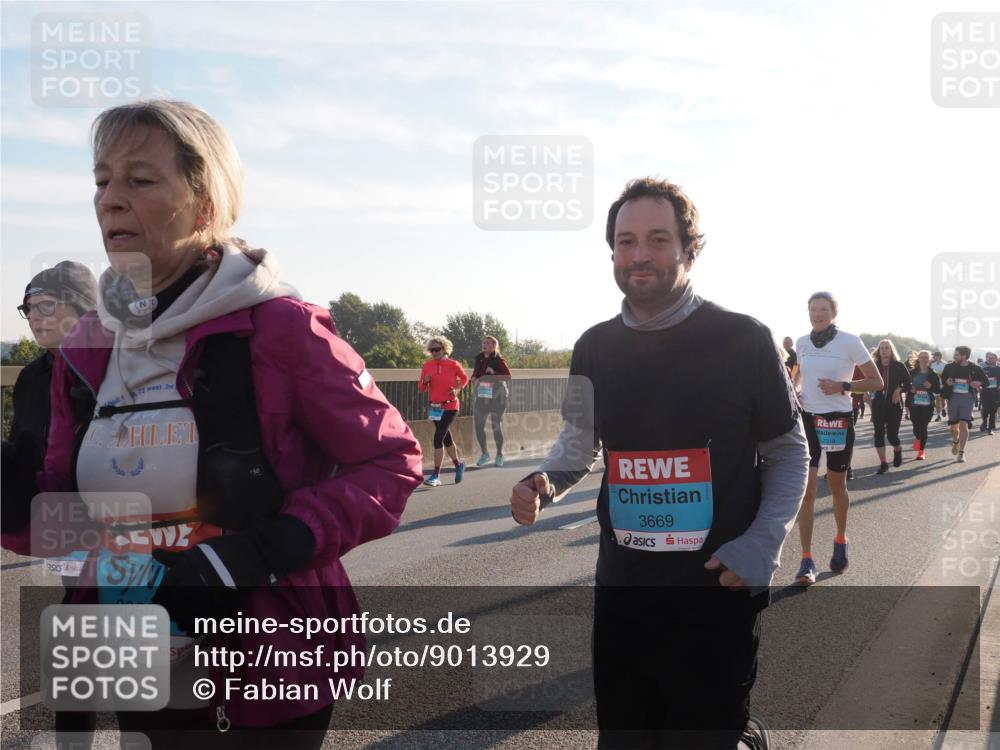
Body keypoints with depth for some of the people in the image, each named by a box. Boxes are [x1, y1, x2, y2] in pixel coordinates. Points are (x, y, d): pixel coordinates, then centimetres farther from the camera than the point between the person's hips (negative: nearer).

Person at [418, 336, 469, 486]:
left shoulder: (453, 365, -8)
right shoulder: (427, 365, 1)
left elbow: (464, 378, 10)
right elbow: (422, 389, 6)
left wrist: (457, 389, -7)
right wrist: (425, 381, -15)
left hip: (450, 407, -5)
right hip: (435, 407, 5)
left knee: (438, 438, -16)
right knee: (446, 439, 18)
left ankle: (436, 475, -12)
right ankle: (459, 464, 42)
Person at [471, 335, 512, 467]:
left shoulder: (498, 360, -6)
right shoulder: (479, 359, 10)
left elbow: (508, 376, -15)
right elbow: (475, 375, 22)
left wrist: (491, 377, -23)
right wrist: (474, 381, 0)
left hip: (496, 397, -5)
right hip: (482, 397, 5)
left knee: (497, 426, 1)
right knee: (479, 426, -2)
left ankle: (499, 455, 15)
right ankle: (484, 454, 15)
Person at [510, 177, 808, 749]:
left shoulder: (743, 340, -9)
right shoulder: (595, 348, 3)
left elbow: (788, 452, 0)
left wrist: (762, 545, -12)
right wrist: (544, 483, -7)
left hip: (719, 596, -4)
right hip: (623, 592, 4)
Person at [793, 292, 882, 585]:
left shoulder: (850, 342, -8)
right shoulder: (802, 342, 4)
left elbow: (877, 382, -5)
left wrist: (842, 386, -18)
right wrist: (795, 389, 4)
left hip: (837, 420, -2)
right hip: (807, 419, 3)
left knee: (837, 486, 13)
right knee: (806, 488, -7)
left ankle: (841, 541, 39)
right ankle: (807, 560, -6)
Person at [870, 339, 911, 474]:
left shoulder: (899, 366, -2)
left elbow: (909, 384, 3)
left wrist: (900, 389, -14)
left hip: (894, 404, -2)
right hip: (878, 404, 2)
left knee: (892, 435, -2)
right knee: (879, 434, -3)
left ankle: (897, 450, 34)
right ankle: (883, 463, 6)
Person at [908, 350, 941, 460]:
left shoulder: (933, 375, 3)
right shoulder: (912, 373, 4)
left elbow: (938, 390, 4)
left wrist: (931, 386, -15)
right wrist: (910, 389, -10)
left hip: (927, 405, -1)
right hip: (914, 404, 1)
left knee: (923, 427, -5)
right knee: (916, 426, 0)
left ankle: (921, 451, 5)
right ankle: (918, 438, 38)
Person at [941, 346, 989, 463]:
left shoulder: (975, 369, -1)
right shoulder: (949, 367, 2)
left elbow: (986, 381, 8)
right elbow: (942, 379, 14)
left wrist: (978, 383, -13)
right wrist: (947, 382, -9)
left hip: (967, 397, -2)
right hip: (953, 397, 2)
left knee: (964, 425, -13)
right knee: (953, 426, 11)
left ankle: (961, 452, -10)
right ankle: (955, 441, 44)